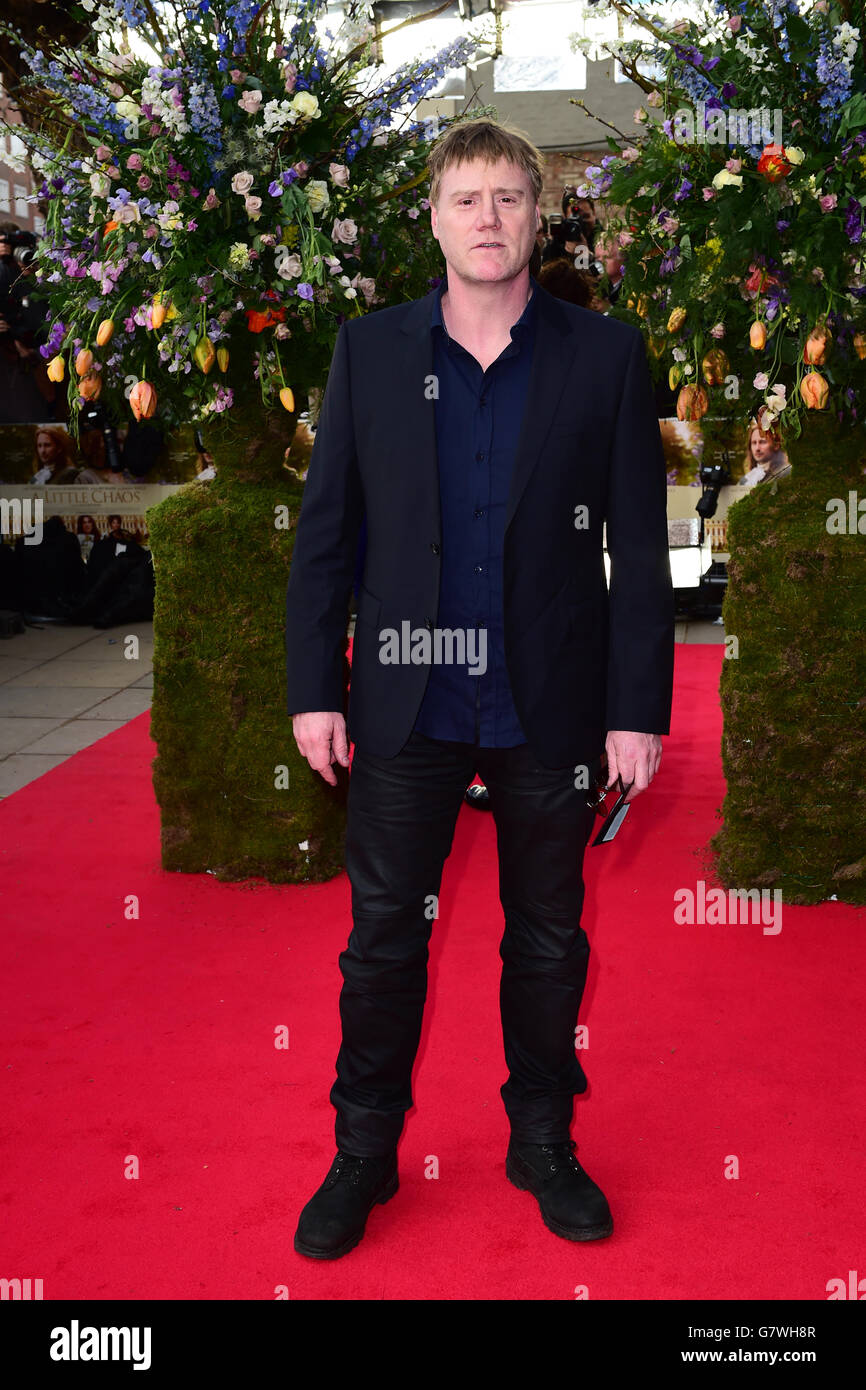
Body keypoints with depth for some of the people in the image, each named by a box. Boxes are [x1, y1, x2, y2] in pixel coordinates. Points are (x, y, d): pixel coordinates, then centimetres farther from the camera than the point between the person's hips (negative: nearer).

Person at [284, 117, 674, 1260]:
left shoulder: (605, 355, 0)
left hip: (550, 707, 0)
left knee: (548, 938, 13)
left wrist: (637, 707, -6)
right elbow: (324, 532, 4)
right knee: (384, 937, 9)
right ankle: (364, 1152, 26)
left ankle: (543, 1142, 32)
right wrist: (314, 688, -1)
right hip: (407, 702, 1)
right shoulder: (369, 351, 4)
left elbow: (638, 547, -1)